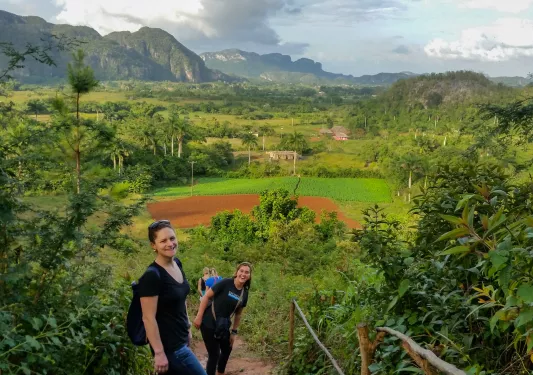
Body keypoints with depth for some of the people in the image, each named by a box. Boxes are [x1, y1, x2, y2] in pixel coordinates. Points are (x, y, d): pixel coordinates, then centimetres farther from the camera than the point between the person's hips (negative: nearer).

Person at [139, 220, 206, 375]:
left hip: (180, 339, 8)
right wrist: (159, 353, -21)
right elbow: (148, 318, -22)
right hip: (169, 345, -8)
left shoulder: (177, 264, 3)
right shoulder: (152, 276, -23)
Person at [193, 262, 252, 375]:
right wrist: (199, 317, -17)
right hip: (209, 324, -7)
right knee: (214, 354, -3)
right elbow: (206, 297, -15)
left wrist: (234, 332, 12)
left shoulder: (244, 293, 0)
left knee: (227, 350, 22)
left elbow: (238, 314, 10)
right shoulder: (225, 283, -19)